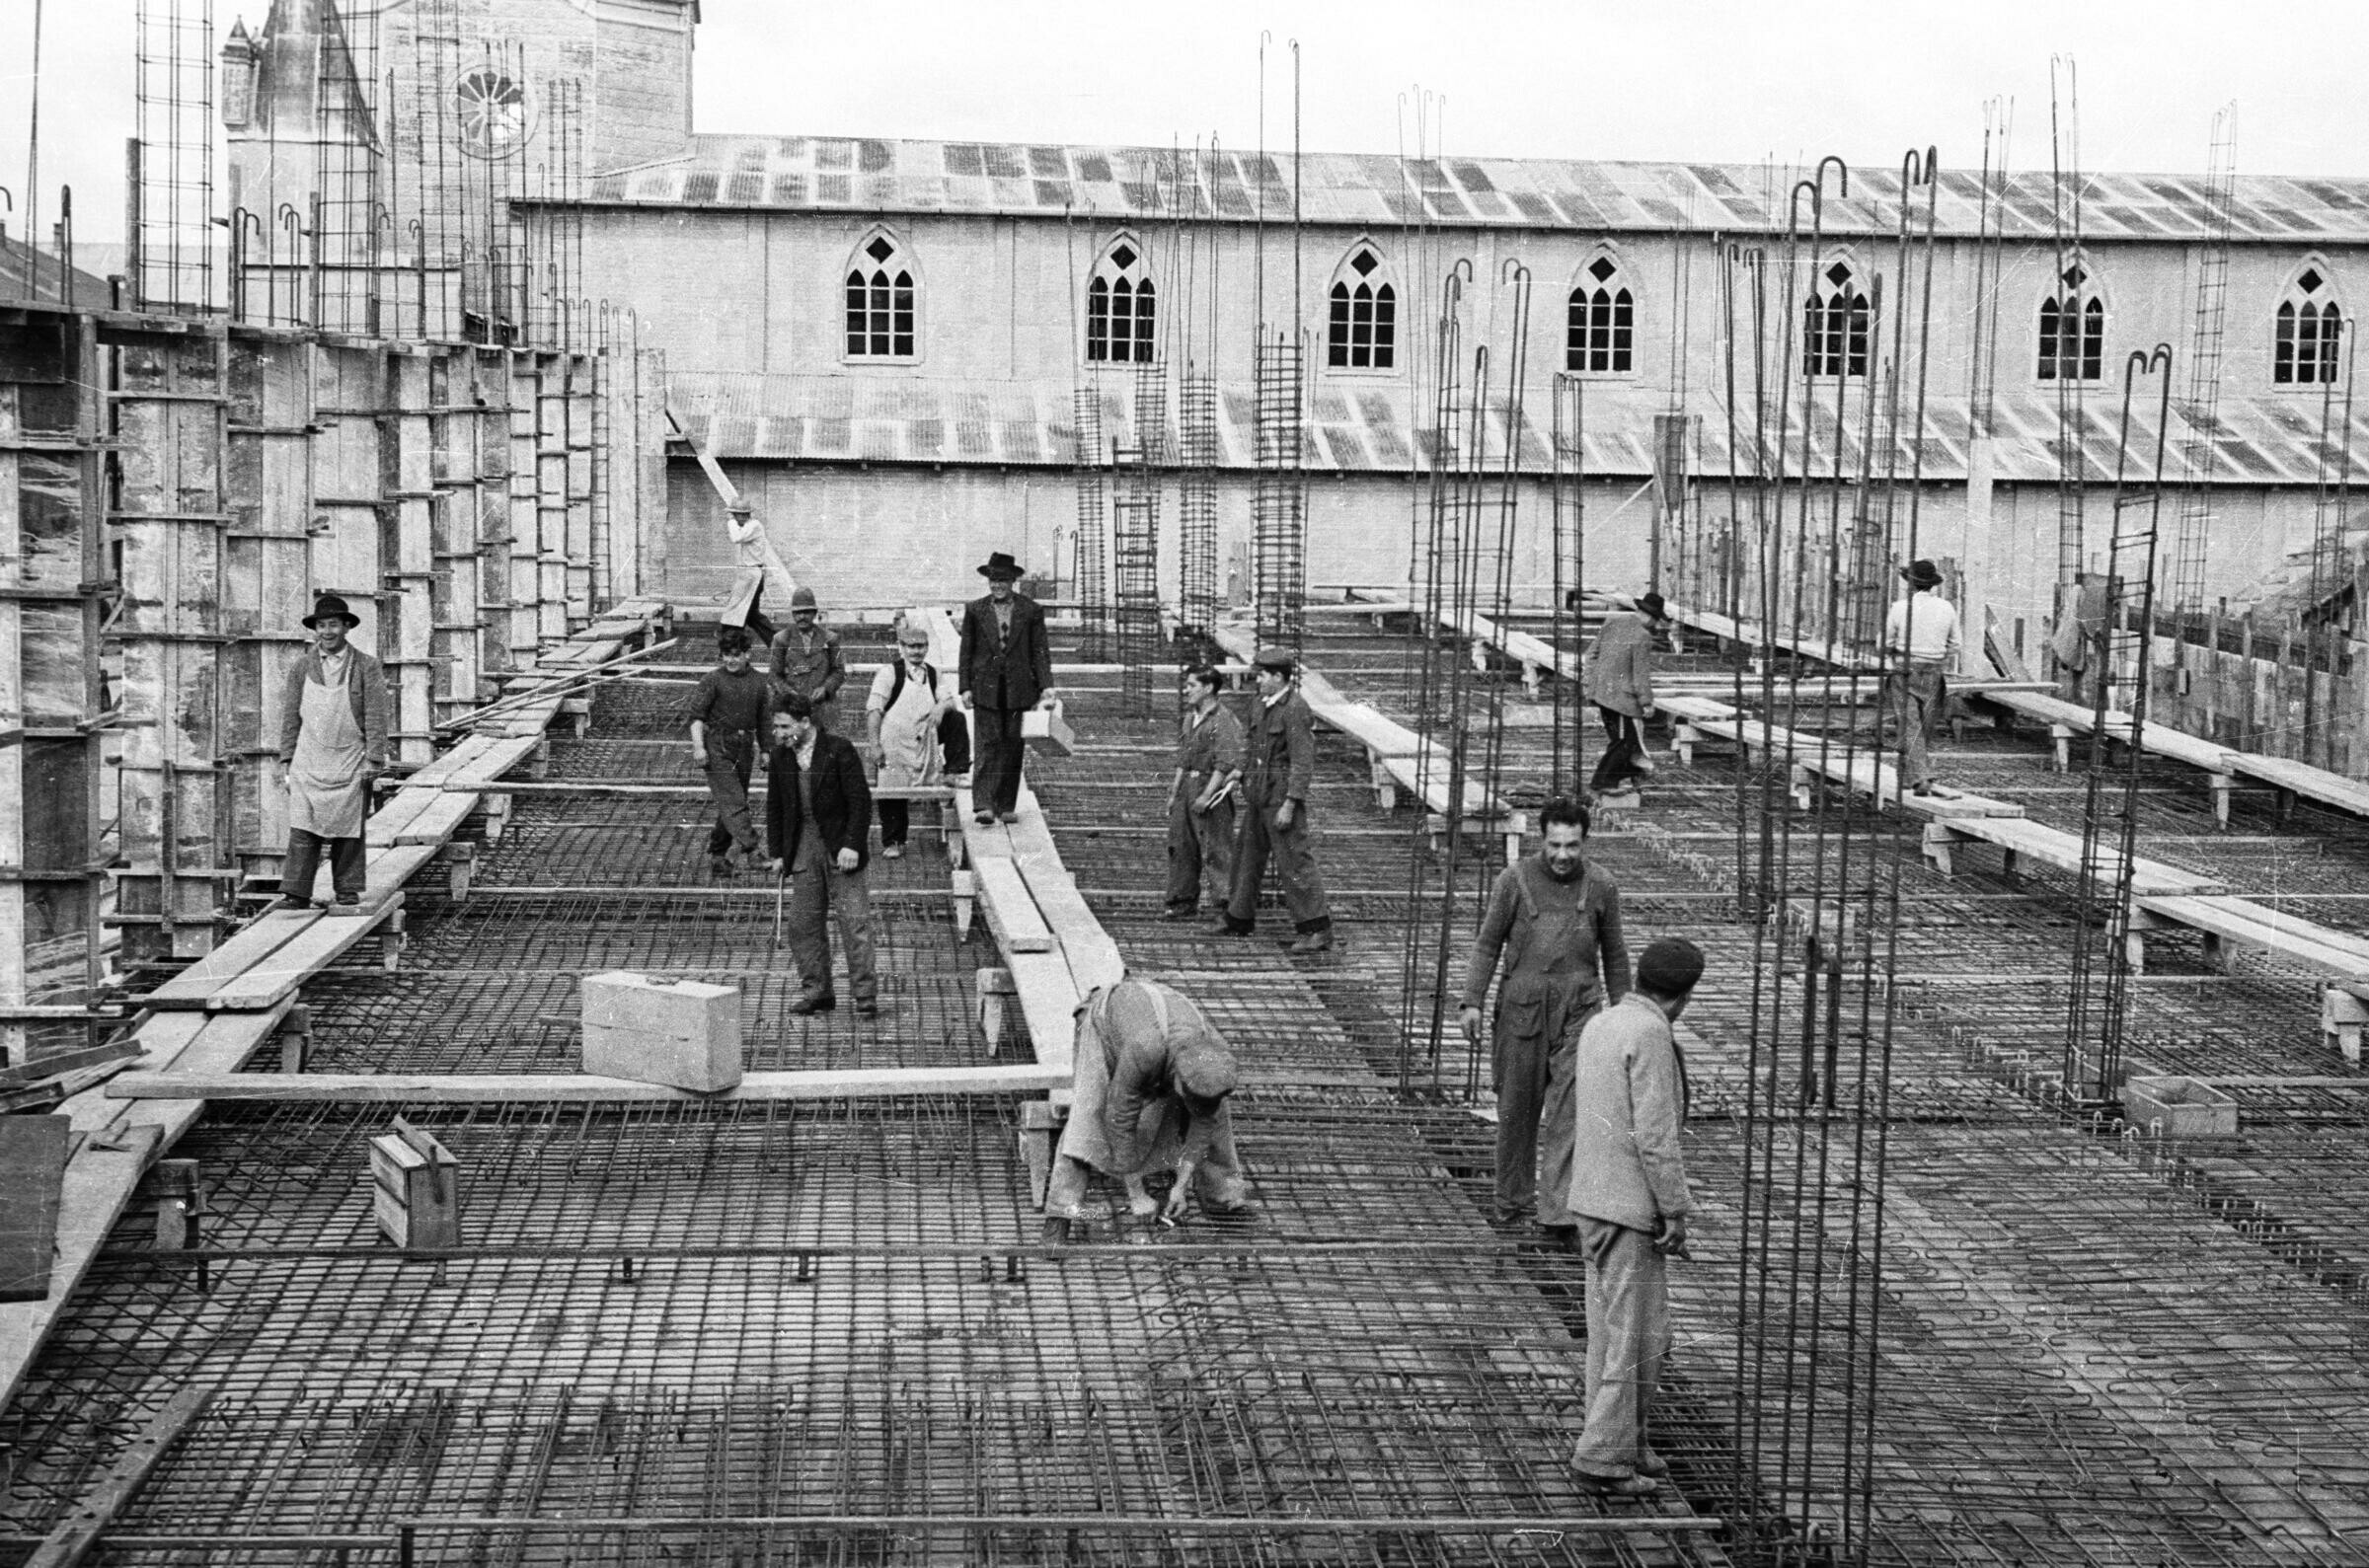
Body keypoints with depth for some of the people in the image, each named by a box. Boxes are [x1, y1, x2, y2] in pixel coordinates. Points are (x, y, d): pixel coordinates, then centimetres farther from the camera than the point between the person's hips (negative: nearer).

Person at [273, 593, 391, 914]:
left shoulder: (367, 667, 1)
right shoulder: (302, 668, 9)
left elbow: (376, 717, -1)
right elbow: (290, 716, 12)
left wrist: (374, 759, -7)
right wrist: (286, 760, 6)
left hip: (350, 764, -2)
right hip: (309, 764, 2)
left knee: (347, 833, 2)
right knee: (302, 831, -5)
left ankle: (347, 895, 8)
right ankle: (296, 894, -6)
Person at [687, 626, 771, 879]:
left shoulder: (758, 682, 9)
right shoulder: (712, 680, -4)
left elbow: (762, 720, 18)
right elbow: (697, 715, -6)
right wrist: (698, 746, -16)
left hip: (744, 748, 5)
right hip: (717, 748, -5)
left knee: (731, 805, 9)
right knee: (733, 802, -14)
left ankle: (716, 855, 20)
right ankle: (750, 850, -25)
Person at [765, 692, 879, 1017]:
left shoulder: (839, 750, -11)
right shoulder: (780, 757, 5)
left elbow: (860, 800, -11)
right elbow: (774, 807, 13)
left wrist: (852, 845, -17)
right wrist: (777, 853, 9)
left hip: (839, 847, -5)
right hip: (802, 849, 5)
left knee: (854, 920, -6)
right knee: (803, 923, 5)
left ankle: (865, 995, -3)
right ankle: (816, 991, 15)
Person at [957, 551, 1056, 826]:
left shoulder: (1030, 611, 4)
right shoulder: (975, 610, 5)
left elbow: (1040, 651, 3)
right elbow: (966, 651, 7)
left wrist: (1046, 687, -6)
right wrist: (965, 687, -1)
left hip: (1018, 688, 1)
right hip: (986, 687, -1)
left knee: (1012, 746, 5)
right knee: (989, 744, -10)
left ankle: (1007, 806, 13)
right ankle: (984, 805, -16)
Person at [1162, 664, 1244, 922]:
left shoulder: (1223, 720, -14)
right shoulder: (1190, 719, 14)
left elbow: (1225, 763, -18)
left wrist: (1206, 795, -20)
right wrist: (1175, 792, 17)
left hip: (1212, 785, -9)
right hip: (1188, 785, 9)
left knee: (1216, 850, -7)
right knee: (1181, 847, 10)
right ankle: (1183, 903, 17)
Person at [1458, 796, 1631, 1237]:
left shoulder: (1601, 887, 3)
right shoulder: (1514, 880, -1)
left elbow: (1615, 956, 14)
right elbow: (1487, 944, 3)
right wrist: (1471, 1001, -6)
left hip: (1579, 1011, 0)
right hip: (1522, 1007, 0)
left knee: (1569, 1111, -10)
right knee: (1517, 1109, 8)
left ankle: (1558, 1213, -13)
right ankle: (1513, 1202, 24)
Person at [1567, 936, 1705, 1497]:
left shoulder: (1599, 1025, 10)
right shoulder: (1650, 1036, -17)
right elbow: (1656, 1135, -21)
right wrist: (1676, 1213, -16)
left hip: (1592, 1198, 9)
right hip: (1632, 1204, -9)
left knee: (1611, 1327, 15)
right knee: (1637, 1334, -3)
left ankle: (1626, 1443, 22)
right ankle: (1604, 1455, -1)